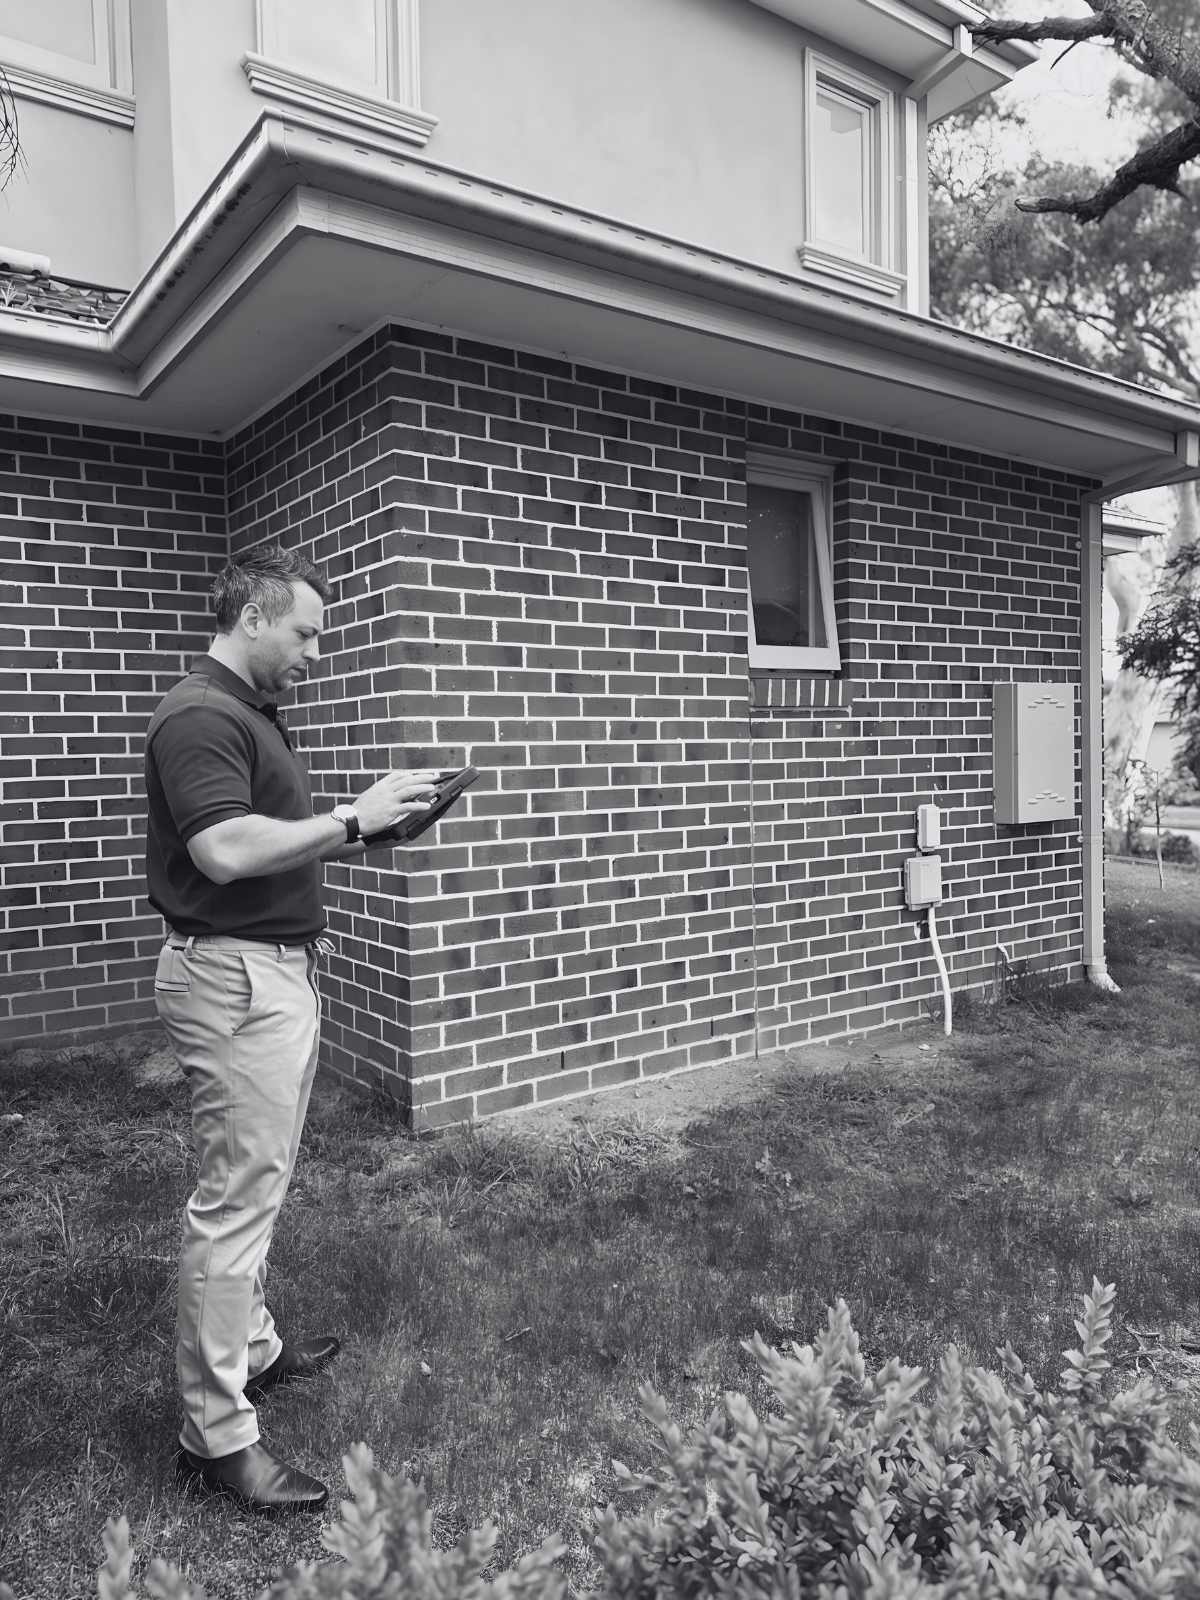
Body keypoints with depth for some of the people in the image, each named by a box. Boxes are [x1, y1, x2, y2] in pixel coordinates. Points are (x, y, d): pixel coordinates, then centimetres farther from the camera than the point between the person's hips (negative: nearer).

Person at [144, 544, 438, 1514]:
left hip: (278, 972, 11)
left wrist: (354, 837, 6)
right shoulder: (200, 716, -16)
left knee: (257, 1187, 20)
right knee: (236, 1200, -3)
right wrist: (350, 820, -21)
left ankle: (252, 1349, 37)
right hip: (234, 976, -11)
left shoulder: (253, 713, 16)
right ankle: (217, 1435, 9)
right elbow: (225, 849, -28)